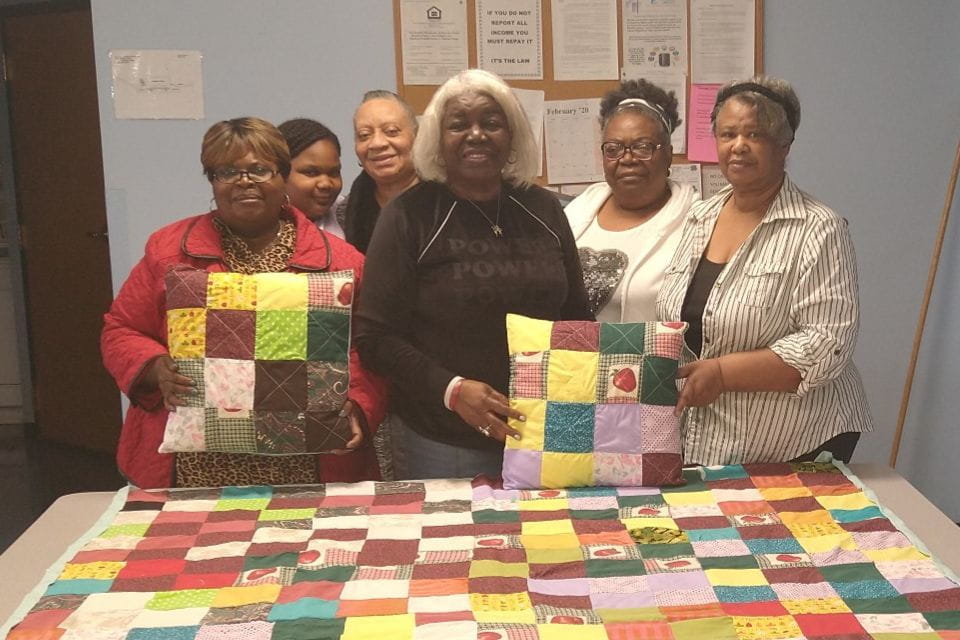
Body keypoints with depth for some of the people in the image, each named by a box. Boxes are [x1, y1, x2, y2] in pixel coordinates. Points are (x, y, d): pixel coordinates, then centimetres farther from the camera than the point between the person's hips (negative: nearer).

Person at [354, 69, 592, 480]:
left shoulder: (542, 210, 7)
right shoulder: (409, 216, -5)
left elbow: (577, 316, 16)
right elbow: (375, 336, -8)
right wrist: (451, 389, -20)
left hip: (547, 432, 4)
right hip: (442, 442, -3)